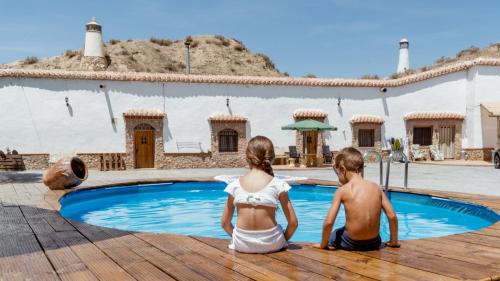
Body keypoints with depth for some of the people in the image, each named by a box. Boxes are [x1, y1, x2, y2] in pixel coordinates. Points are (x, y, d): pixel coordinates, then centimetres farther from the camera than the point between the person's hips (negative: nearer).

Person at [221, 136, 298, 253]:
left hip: (242, 245, 2)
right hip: (270, 244, -1)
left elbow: (224, 223, 5)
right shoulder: (278, 184, -6)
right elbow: (293, 222, -4)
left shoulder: (234, 185, -1)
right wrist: (283, 241, 11)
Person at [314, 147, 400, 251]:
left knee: (331, 236, 29)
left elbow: (328, 222, -15)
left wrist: (323, 244, 0)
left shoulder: (342, 190, -9)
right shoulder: (376, 187, 1)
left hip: (352, 244, -3)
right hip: (374, 243, 4)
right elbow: (392, 216, 1)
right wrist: (394, 241, 14)